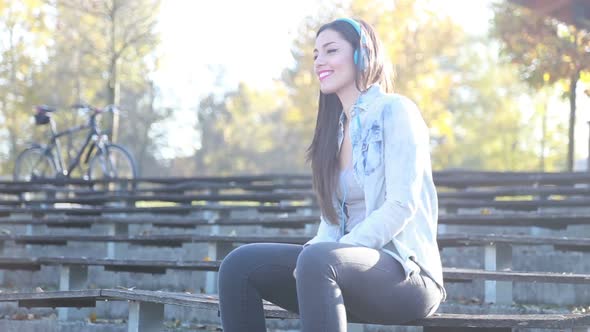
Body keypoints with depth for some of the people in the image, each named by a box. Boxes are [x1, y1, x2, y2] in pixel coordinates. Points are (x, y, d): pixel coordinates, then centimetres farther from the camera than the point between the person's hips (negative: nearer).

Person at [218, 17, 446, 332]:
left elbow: (401, 206, -14)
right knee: (240, 264, -9)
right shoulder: (337, 128, 18)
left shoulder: (395, 110, -4)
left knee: (317, 260, -37)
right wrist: (310, 251, -7)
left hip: (404, 272, -7)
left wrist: (328, 252, -21)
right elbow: (333, 218, 16)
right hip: (351, 265, 8)